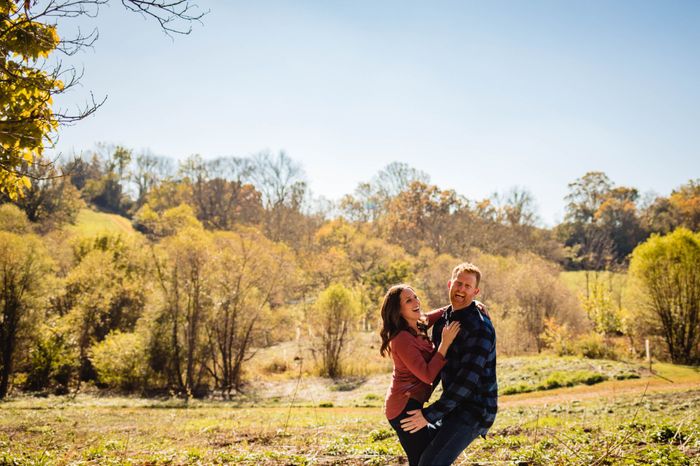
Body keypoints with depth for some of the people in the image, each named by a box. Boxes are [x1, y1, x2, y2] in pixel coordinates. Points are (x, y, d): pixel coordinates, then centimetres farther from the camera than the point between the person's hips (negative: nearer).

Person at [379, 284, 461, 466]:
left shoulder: (418, 325, 4)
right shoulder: (402, 339, -22)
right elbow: (427, 375, -23)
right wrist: (445, 343, -24)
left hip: (408, 404, 9)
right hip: (405, 407, -9)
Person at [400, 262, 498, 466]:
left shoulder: (480, 328, -21)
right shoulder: (442, 318, 7)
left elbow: (468, 380, -26)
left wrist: (429, 415, -24)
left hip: (474, 410, -9)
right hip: (455, 404, 9)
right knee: (421, 447, 23)